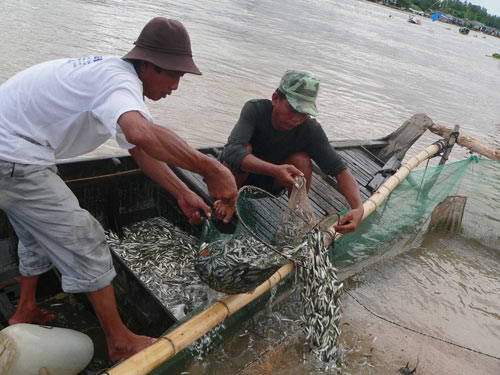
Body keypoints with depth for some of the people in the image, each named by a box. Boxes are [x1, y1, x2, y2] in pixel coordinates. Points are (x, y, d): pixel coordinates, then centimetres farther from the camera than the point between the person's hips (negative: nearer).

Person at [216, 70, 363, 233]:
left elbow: (340, 170, -23)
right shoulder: (255, 109, -29)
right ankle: (227, 201, -11)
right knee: (245, 148, -33)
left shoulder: (311, 130, -22)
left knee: (302, 160, -26)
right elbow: (231, 151, -44)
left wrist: (358, 208, -40)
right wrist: (275, 170, -59)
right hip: (237, 176, -2)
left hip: (269, 184, 2)